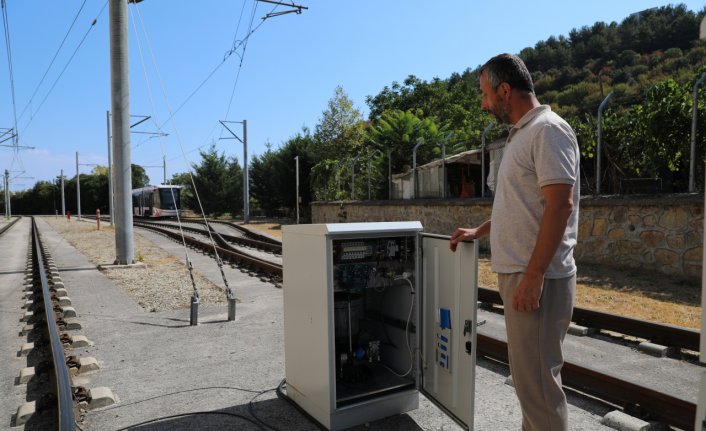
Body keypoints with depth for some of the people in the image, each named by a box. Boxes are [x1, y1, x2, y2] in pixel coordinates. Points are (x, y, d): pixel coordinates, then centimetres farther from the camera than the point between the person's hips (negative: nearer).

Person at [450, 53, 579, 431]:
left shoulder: (547, 130, -12)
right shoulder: (521, 134, 17)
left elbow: (560, 205, -21)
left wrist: (534, 276, -23)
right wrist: (478, 232, 23)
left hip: (537, 277, -10)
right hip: (516, 272, 10)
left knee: (535, 378, -2)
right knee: (529, 374, 18)